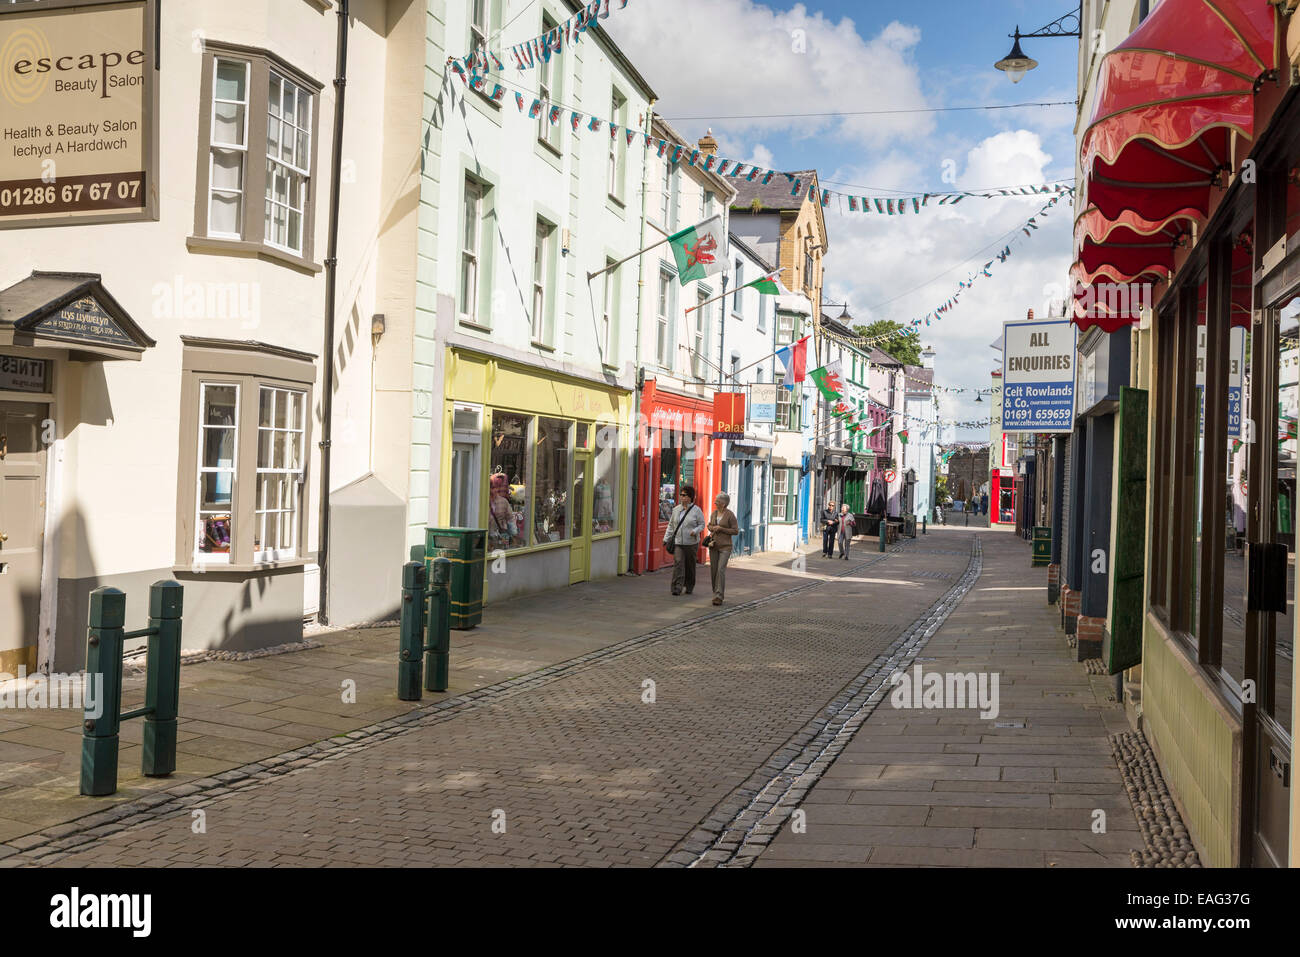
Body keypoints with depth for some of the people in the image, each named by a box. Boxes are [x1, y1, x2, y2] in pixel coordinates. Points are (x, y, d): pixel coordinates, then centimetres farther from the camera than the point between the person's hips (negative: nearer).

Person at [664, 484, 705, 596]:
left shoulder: (696, 510, -1)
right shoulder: (676, 510, 9)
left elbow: (702, 525, 1)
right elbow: (671, 525, 14)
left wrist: (695, 531, -19)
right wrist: (667, 539, 10)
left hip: (691, 542, -2)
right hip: (678, 542, 2)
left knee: (690, 565, 7)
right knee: (678, 563, -12)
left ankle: (689, 587, 24)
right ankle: (677, 588, -16)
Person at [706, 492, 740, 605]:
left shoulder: (730, 515, -10)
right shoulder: (714, 513, 8)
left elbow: (736, 531, -9)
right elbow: (709, 525, 23)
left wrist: (721, 529, -15)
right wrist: (713, 528, -1)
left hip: (725, 546, -6)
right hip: (713, 545, 6)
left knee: (721, 570, -15)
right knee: (713, 570, 7)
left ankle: (719, 596, -15)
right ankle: (717, 593, 22)